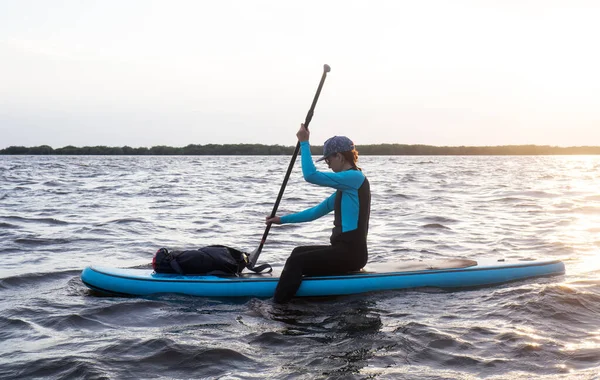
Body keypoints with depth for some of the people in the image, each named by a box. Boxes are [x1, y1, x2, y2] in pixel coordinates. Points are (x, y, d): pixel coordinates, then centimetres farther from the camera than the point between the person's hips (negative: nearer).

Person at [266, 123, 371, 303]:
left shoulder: (355, 178, -13)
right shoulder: (347, 184, 18)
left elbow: (311, 175, -21)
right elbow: (316, 212, 21)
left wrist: (304, 143, -12)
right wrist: (283, 219, 20)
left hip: (351, 253, -11)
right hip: (346, 250, 11)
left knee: (296, 262, -20)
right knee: (298, 253, 23)